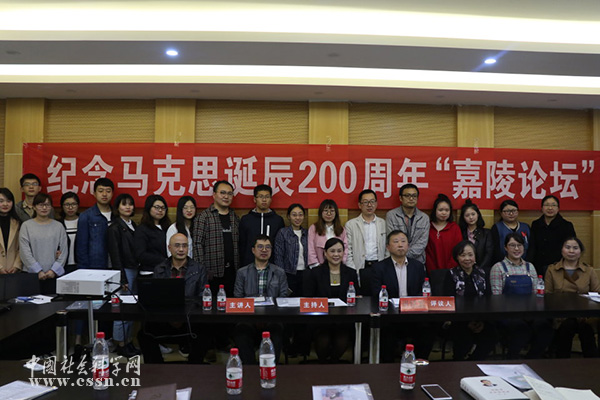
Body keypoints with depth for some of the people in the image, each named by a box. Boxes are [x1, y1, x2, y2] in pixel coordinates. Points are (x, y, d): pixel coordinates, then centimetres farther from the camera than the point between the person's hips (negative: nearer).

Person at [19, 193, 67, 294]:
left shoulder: (58, 226, 6)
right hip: (32, 273, -1)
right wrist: (39, 271, -7)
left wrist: (54, 270, -5)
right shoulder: (26, 225, 3)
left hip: (55, 274, 1)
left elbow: (63, 252, 4)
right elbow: (25, 252, -2)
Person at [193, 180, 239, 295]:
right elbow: (197, 244, -8)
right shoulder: (203, 217, -3)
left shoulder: (235, 217, 14)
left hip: (232, 271, 5)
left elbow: (238, 243, 14)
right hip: (212, 272, -5)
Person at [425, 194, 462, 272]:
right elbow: (425, 251, 0)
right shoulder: (427, 227, 3)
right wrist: (432, 271, -8)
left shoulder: (455, 228, 5)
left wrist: (450, 270, -8)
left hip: (450, 271, 0)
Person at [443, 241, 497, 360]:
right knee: (465, 341, -30)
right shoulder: (452, 274, 3)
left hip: (481, 320, 3)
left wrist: (483, 320, -8)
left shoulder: (482, 273, 13)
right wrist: (467, 323, -14)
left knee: (491, 337, -25)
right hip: (459, 320, -3)